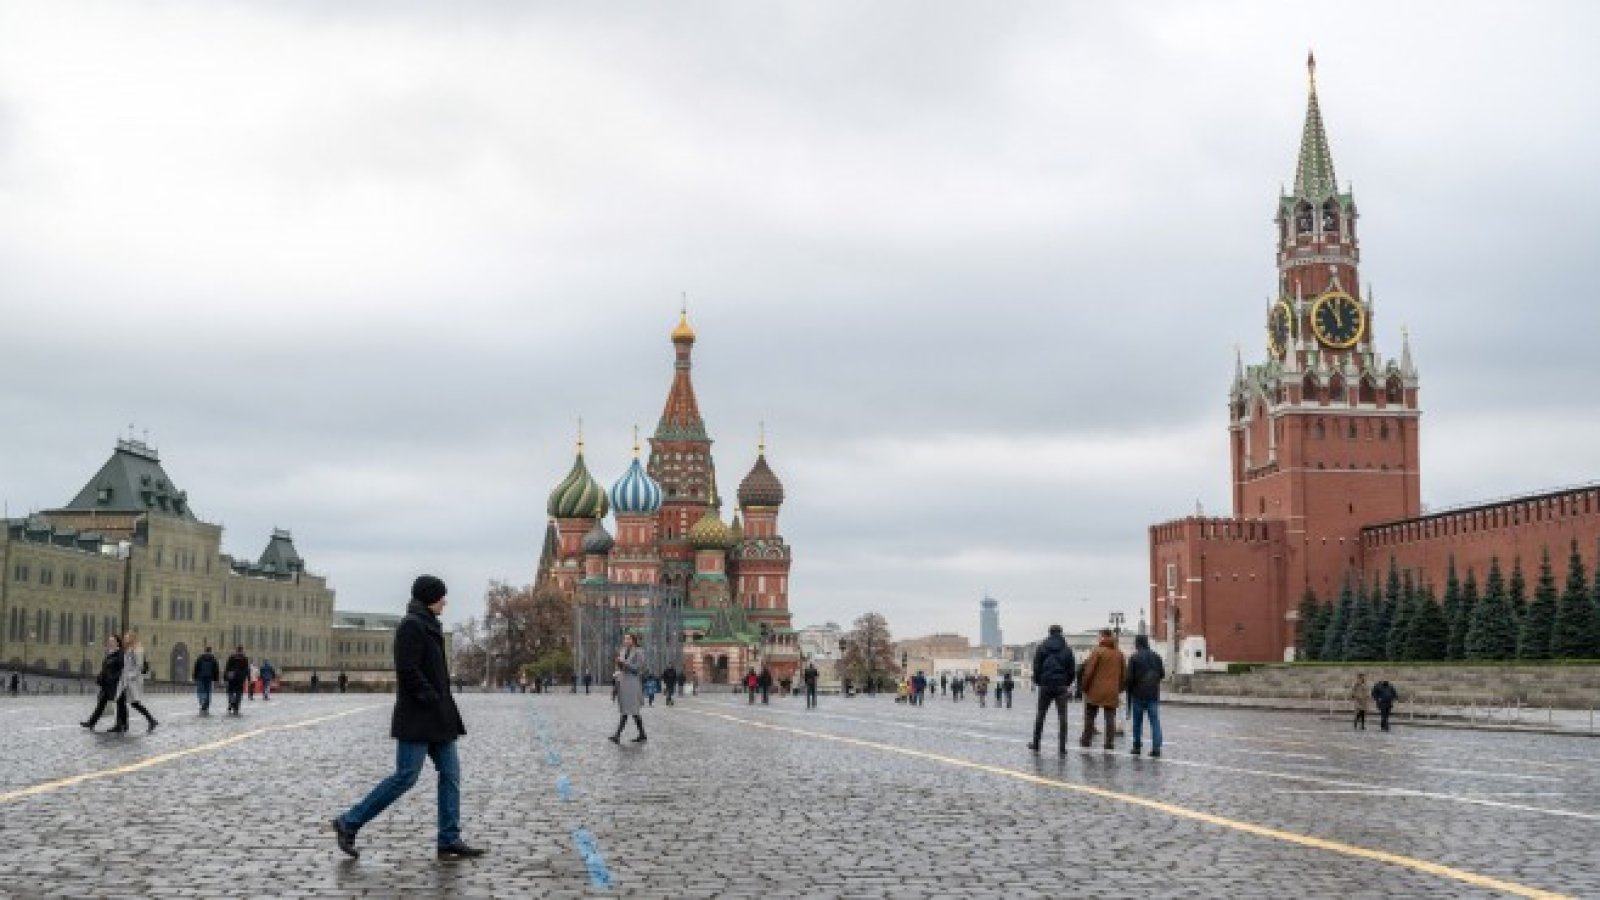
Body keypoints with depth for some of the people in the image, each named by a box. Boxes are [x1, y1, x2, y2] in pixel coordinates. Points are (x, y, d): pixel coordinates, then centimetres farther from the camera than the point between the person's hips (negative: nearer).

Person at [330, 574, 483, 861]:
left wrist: (443, 704, 14)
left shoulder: (428, 626, 17)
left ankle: (450, 840, 6)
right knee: (406, 776, -8)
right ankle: (349, 823, 2)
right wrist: (434, 700, -20)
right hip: (416, 718, -10)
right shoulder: (411, 626, -13)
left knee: (450, 773, 5)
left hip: (437, 718, 10)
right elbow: (408, 671, -21)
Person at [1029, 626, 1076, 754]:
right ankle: (1062, 748, -3)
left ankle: (1036, 744, 16)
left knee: (1040, 715, 12)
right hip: (1061, 686, 0)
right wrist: (1067, 683, 13)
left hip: (1045, 685, 0)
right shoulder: (1067, 649, 1)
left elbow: (1036, 666, -3)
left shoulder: (1042, 647, -1)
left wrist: (1038, 681, 9)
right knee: (1062, 717, 1)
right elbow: (1072, 669, 1)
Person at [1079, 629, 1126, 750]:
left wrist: (1084, 686, -1)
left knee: (1089, 716, 9)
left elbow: (1089, 671, -12)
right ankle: (1110, 743, 2)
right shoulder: (1119, 654, 7)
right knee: (1110, 717, 5)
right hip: (1112, 692, 4)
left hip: (1096, 690, -4)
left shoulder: (1097, 651, -9)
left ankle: (1086, 740, 13)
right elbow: (1124, 673, 12)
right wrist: (1119, 688, 20)